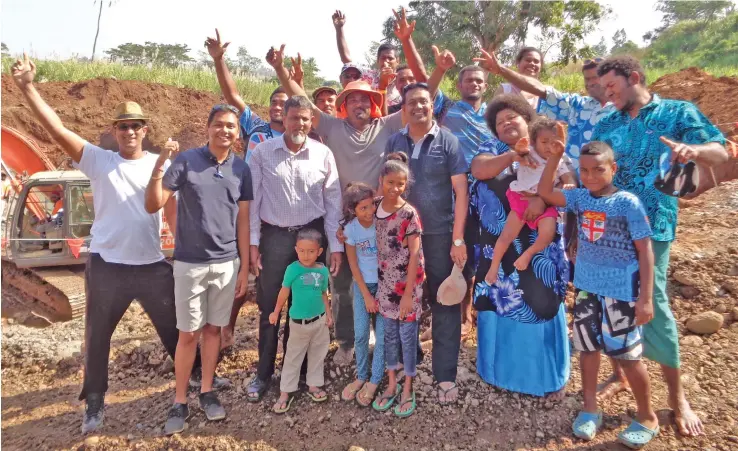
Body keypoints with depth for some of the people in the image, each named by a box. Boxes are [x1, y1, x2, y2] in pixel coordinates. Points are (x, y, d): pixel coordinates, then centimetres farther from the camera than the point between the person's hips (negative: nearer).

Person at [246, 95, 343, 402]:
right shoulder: (262, 152, -3)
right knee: (270, 307, 8)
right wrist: (252, 243, -4)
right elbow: (253, 200, -1)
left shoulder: (323, 154, -1)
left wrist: (335, 246, -2)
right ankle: (264, 373, 26)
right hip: (273, 236, 0)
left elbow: (333, 202, 1)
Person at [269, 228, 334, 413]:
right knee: (293, 357, 8)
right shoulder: (293, 269, -16)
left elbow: (323, 294, 6)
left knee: (317, 354, 15)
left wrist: (328, 314, 6)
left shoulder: (323, 270, -5)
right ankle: (286, 391, 18)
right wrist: (276, 312, 0)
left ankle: (313, 385, 32)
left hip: (320, 320, 4)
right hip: (299, 322, -3)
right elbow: (284, 292, -6)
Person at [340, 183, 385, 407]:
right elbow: (353, 265, -4)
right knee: (360, 334, 3)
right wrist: (366, 296, -6)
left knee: (382, 335, 0)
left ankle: (374, 381, 15)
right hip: (363, 284, 2)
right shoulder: (350, 229, -10)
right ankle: (361, 377, 23)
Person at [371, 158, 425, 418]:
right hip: (385, 282, 5)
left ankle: (407, 390, 22)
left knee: (407, 334, 6)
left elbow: (414, 255, -15)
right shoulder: (376, 207, 0)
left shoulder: (409, 213, -15)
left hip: (407, 283, -5)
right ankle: (392, 385, 30)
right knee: (389, 333, 14)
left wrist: (408, 293, -17)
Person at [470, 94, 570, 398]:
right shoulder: (492, 149, 11)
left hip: (539, 247, -1)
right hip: (499, 247, 1)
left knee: (541, 305, 3)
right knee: (501, 305, 7)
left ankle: (549, 375, 19)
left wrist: (542, 197, -25)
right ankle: (504, 369, 24)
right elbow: (479, 170, -10)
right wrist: (514, 154, -18)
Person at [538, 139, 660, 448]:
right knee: (588, 347, 15)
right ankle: (590, 408, 33)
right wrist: (555, 156, -7)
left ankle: (647, 418, 28)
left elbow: (645, 251, -13)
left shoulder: (628, 202, -14)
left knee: (628, 355, 6)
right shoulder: (579, 197, -1)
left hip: (621, 291, -5)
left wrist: (646, 298, -15)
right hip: (586, 287, 5)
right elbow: (544, 192, 4)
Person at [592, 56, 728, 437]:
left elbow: (720, 154, -7)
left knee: (652, 304, -4)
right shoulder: (605, 124, 12)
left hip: (651, 226, -4)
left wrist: (694, 149, -30)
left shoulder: (678, 112, 1)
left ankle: (676, 394, 14)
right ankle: (617, 371, 30)